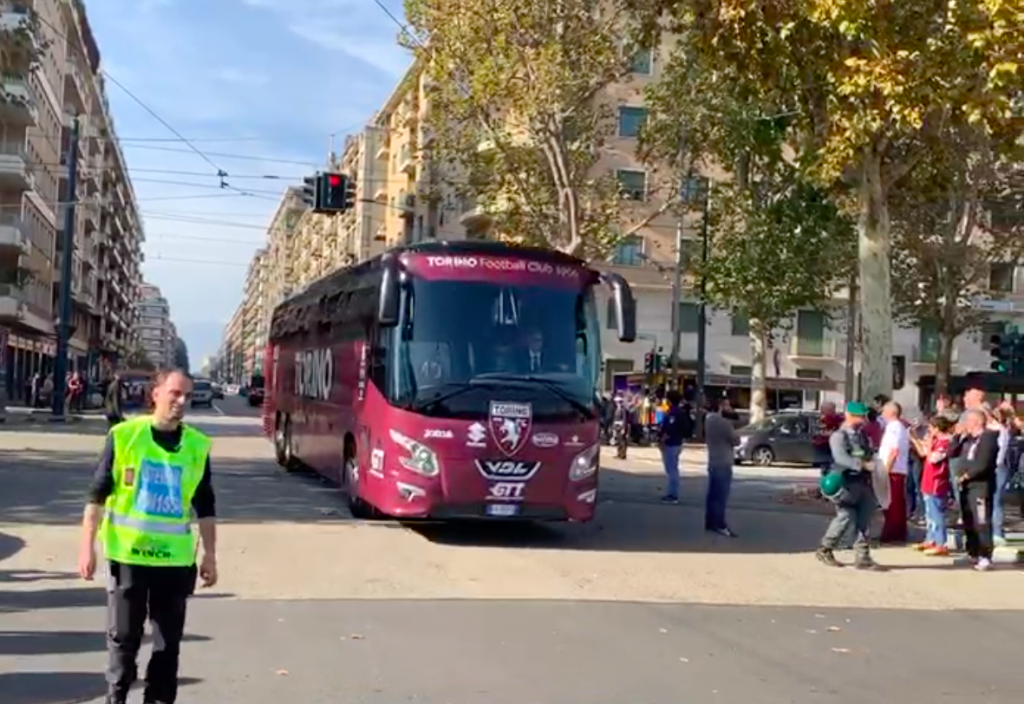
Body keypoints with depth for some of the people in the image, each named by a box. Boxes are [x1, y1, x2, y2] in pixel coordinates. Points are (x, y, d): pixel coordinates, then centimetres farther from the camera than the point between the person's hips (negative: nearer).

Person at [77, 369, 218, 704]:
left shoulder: (198, 446, 2)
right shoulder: (124, 435, -4)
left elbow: (205, 507, 8)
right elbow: (98, 494, -2)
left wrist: (210, 555, 7)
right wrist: (88, 545, -5)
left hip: (176, 558, 2)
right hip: (127, 554, -2)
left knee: (168, 640, 8)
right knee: (124, 636, 8)